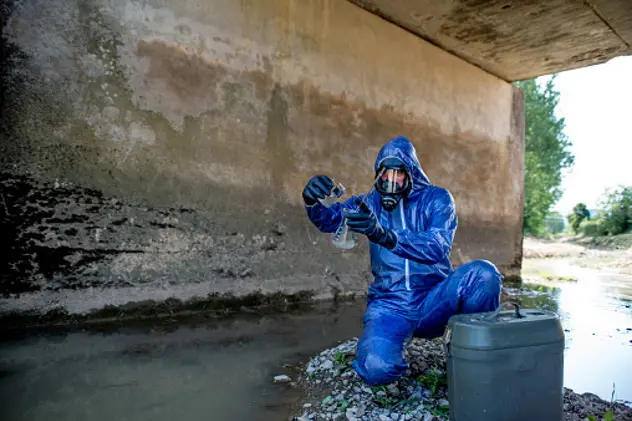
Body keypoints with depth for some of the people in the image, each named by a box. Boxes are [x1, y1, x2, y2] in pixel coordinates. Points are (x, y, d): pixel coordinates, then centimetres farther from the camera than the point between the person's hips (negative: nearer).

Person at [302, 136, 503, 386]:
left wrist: (383, 234, -36)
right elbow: (328, 220, 0)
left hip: (434, 302, -1)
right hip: (389, 306, 1)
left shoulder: (436, 199, -1)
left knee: (483, 273, -30)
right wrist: (311, 200, -25)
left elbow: (438, 247, -19)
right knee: (376, 369, -28)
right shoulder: (370, 203, 9)